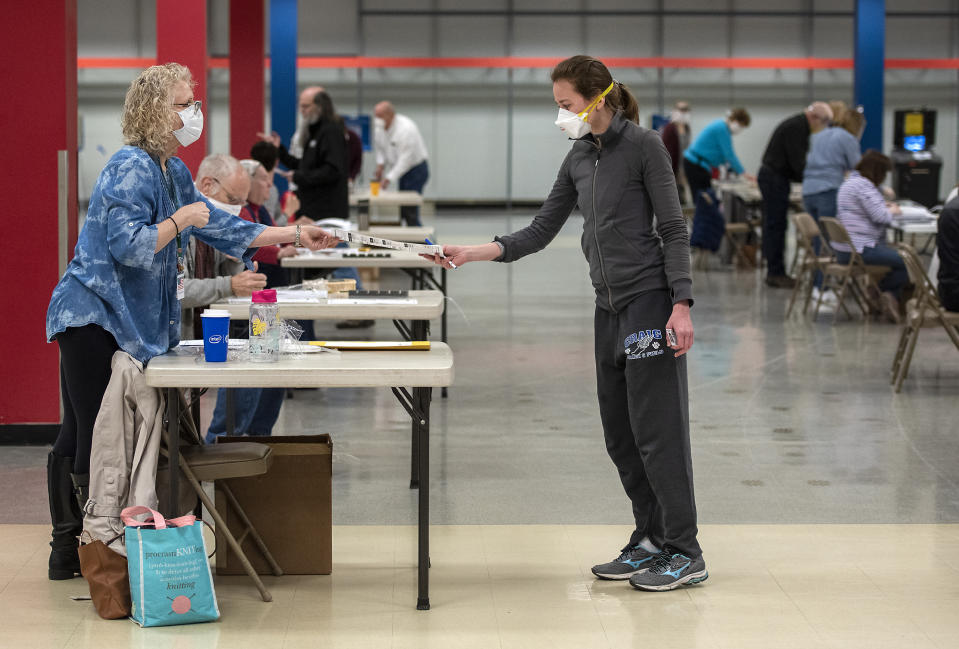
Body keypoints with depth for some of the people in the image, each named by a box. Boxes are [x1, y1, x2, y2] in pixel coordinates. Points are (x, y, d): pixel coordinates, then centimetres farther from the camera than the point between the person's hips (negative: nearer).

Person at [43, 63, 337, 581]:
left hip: (118, 322, 10)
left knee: (78, 435, 13)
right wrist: (180, 222, -15)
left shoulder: (173, 171, 14)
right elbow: (127, 245, -25)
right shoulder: (132, 169, -16)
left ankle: (67, 551, 17)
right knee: (96, 436, -7)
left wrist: (295, 236, 19)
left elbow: (216, 225, 21)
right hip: (91, 318, -10)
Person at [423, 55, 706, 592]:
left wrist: (682, 305, -18)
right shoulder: (580, 158, 13)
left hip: (650, 298, -8)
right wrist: (472, 253, 4)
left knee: (656, 427, -8)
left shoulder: (643, 146, -9)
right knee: (620, 431, 9)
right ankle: (651, 542, 17)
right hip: (610, 306, 8)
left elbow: (674, 229, -11)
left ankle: (685, 554, -4)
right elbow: (542, 231, 14)